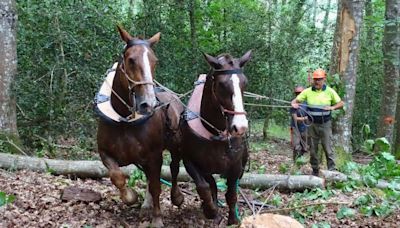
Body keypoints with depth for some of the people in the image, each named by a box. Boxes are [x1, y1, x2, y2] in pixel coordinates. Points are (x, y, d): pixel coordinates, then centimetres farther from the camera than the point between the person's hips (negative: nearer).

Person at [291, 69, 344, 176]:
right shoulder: (308, 91, 0)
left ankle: (332, 170, -1)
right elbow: (295, 100, 0)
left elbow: (341, 103, 3)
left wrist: (332, 107, -17)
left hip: (325, 124, -2)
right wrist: (294, 104, -24)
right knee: (313, 149, 8)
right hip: (312, 124, 2)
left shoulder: (330, 91, -2)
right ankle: (315, 171, 19)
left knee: (328, 148, -5)